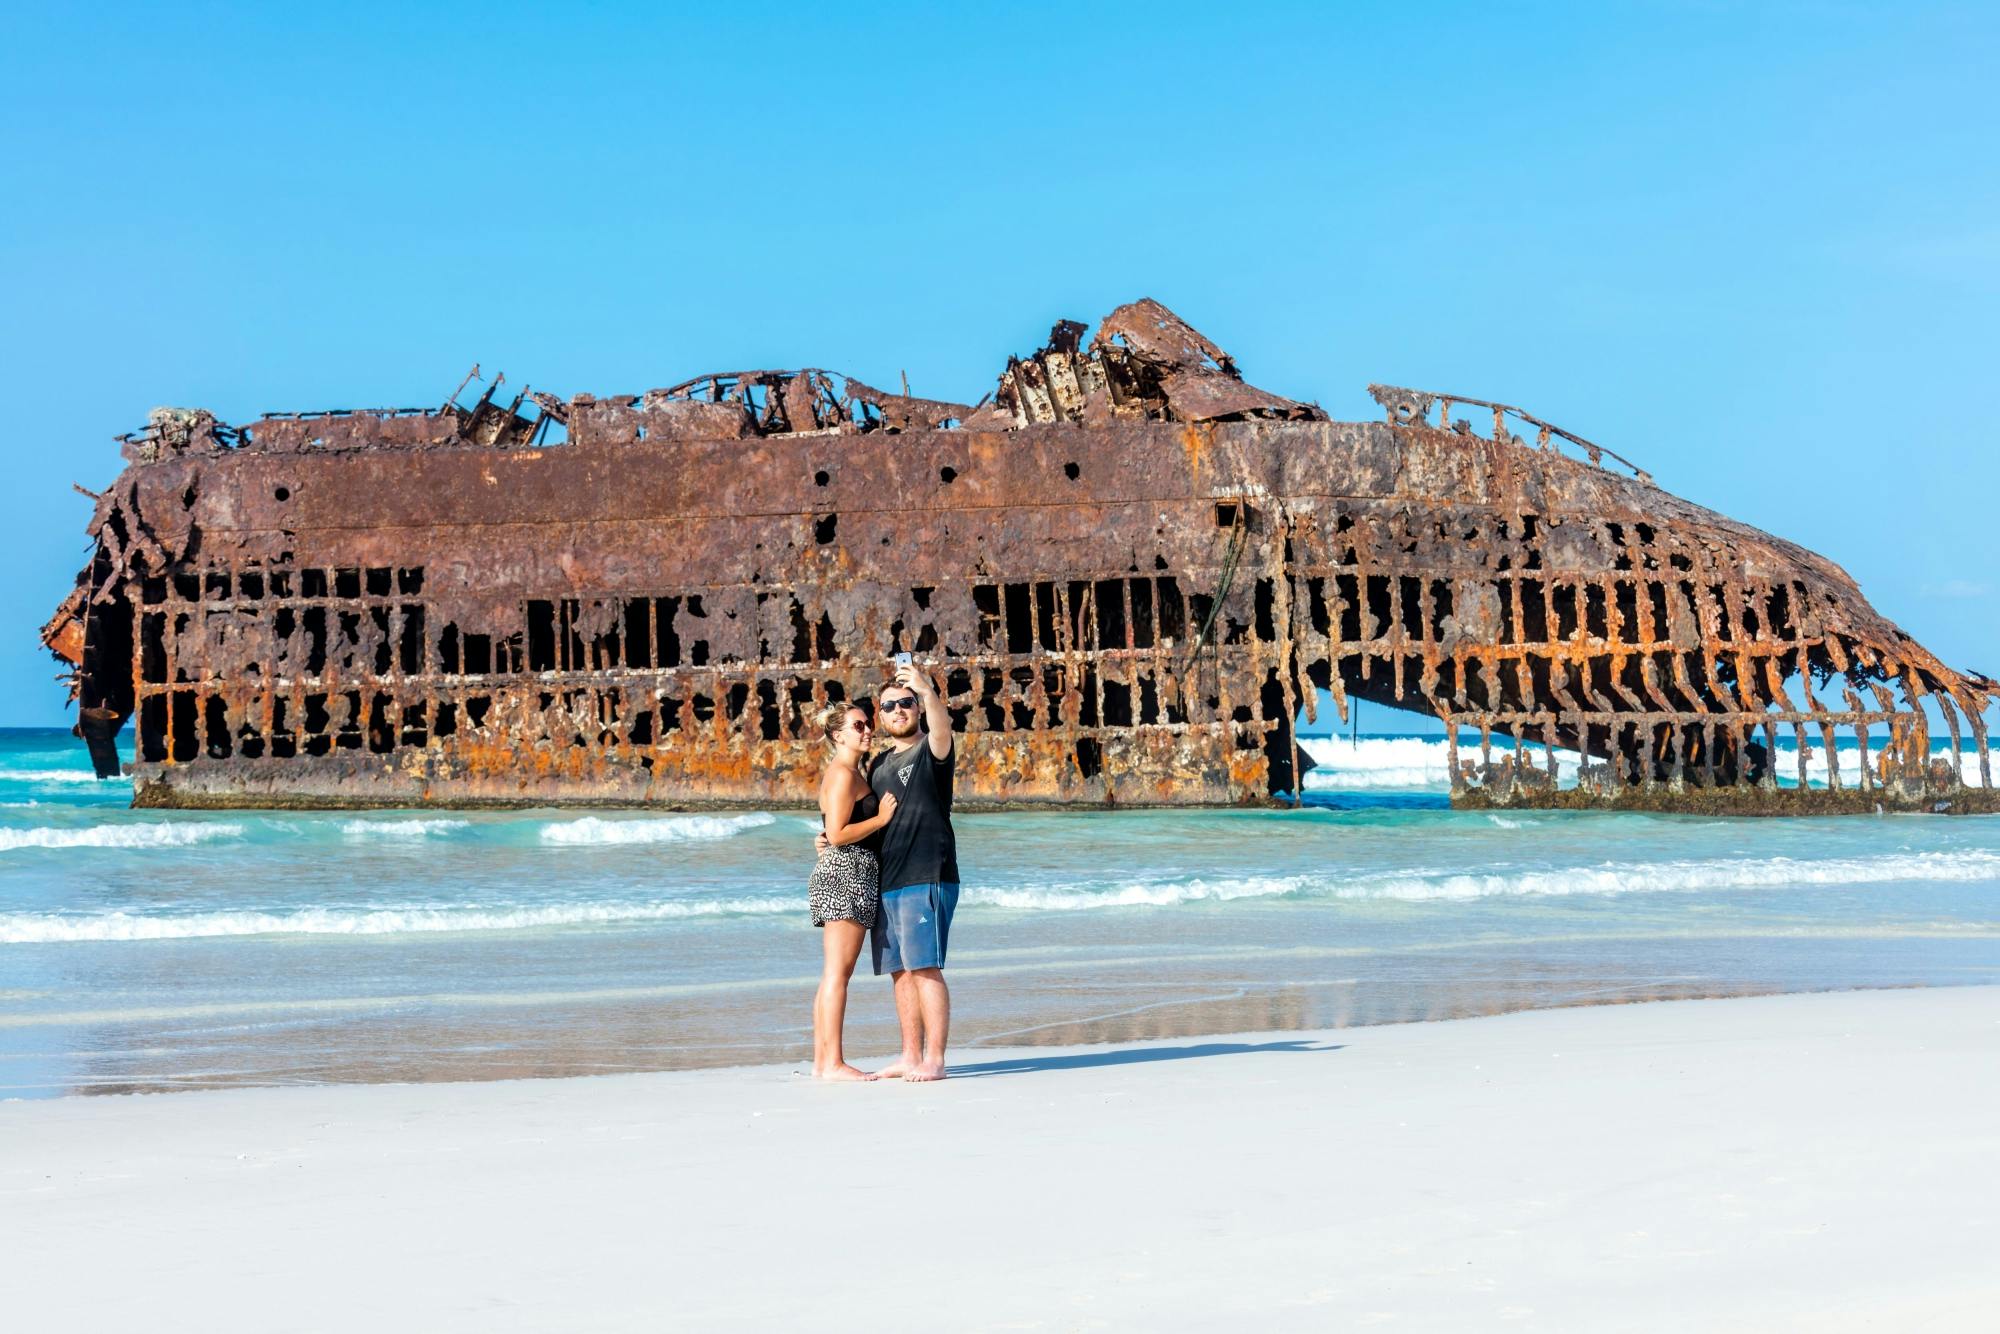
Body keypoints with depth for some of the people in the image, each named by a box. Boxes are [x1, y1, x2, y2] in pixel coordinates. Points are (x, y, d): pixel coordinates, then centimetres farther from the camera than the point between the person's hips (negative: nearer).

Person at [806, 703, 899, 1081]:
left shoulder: (853, 773, 21)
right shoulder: (843, 774, -11)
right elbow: (837, 834, -18)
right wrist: (882, 818, -11)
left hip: (839, 877, 11)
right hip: (846, 875, -11)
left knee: (833, 973, 9)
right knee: (838, 971, -11)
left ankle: (821, 1060, 10)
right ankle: (833, 1062, -12)